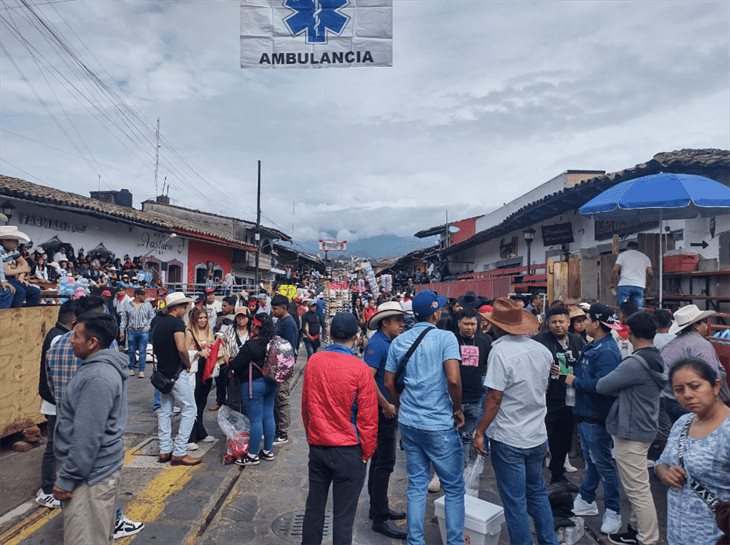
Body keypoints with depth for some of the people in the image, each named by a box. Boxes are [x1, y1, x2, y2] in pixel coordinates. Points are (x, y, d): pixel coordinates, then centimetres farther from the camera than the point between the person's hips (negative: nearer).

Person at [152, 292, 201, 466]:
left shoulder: (158, 322, 10)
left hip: (162, 372, 9)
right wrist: (188, 364, -12)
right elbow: (181, 348, -27)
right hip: (177, 373, -9)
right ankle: (179, 453, -2)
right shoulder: (177, 323, -16)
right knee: (189, 410, -2)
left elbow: (156, 346, 18)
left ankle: (165, 451, 18)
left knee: (165, 410, 13)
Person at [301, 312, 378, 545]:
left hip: (317, 446, 4)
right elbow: (368, 417, -12)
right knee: (343, 513, 9)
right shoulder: (360, 368, -17)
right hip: (348, 450, -4)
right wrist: (367, 452, 1)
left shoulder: (313, 361, -5)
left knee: (314, 505, 19)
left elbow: (305, 404, 5)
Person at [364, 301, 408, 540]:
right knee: (385, 461, -3)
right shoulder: (377, 343, -18)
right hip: (382, 411, -10)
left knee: (380, 459, 18)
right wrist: (386, 406, -19)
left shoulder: (388, 342, 9)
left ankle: (378, 507, 31)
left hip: (388, 409, 10)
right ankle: (380, 518, 7)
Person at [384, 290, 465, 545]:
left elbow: (389, 383, 9)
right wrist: (458, 410, -7)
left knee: (416, 485, 16)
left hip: (408, 423, 5)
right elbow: (453, 379, -23)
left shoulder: (398, 341, 4)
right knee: (454, 488, 12)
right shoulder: (445, 338, -12)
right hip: (440, 424, -5)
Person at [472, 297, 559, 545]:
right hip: (537, 436, 7)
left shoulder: (500, 351, -19)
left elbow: (494, 398, -19)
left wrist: (480, 432, -11)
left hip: (508, 439, -7)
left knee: (515, 501, 6)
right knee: (537, 493, 22)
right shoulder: (542, 349, 0)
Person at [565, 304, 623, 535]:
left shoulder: (607, 351, -22)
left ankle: (613, 512, 18)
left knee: (603, 464, 4)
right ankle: (586, 501, 35)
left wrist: (575, 381, -19)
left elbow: (602, 385, -31)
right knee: (591, 461, 21)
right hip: (586, 413, 10)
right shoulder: (593, 346, 9)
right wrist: (569, 374, 2)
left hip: (597, 418, -10)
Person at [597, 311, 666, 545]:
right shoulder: (656, 360, 7)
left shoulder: (634, 363, -24)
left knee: (637, 489, 0)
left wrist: (617, 390, 3)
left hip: (631, 432, -10)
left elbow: (602, 386, -16)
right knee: (637, 486, 20)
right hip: (644, 428, 10)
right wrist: (622, 391, -5)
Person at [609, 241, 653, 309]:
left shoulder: (623, 254, 11)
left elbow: (615, 270, -1)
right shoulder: (645, 257, 19)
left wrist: (612, 283, 10)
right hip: (639, 286, 2)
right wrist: (647, 286, 20)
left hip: (624, 285, -2)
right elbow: (650, 273, 9)